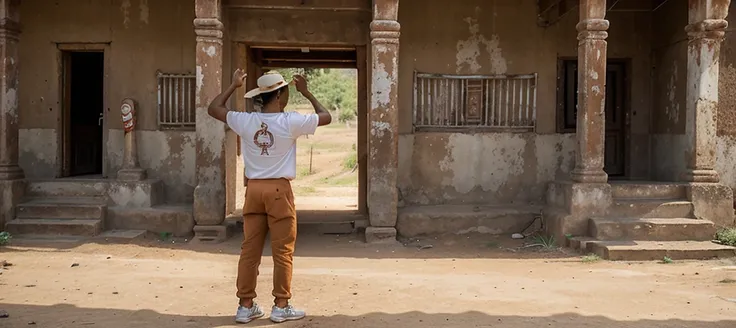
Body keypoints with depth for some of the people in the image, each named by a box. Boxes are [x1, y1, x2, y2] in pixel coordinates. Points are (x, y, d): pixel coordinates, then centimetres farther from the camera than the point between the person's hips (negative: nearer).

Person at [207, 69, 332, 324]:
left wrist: (233, 86, 22)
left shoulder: (245, 121, -1)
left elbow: (213, 109, 14)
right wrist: (306, 93, 10)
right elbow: (326, 117, 2)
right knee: (282, 251, 5)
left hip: (254, 188, 4)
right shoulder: (290, 122, -11)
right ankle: (281, 306, 10)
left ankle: (246, 306, 14)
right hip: (279, 190, -4)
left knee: (249, 250, 9)